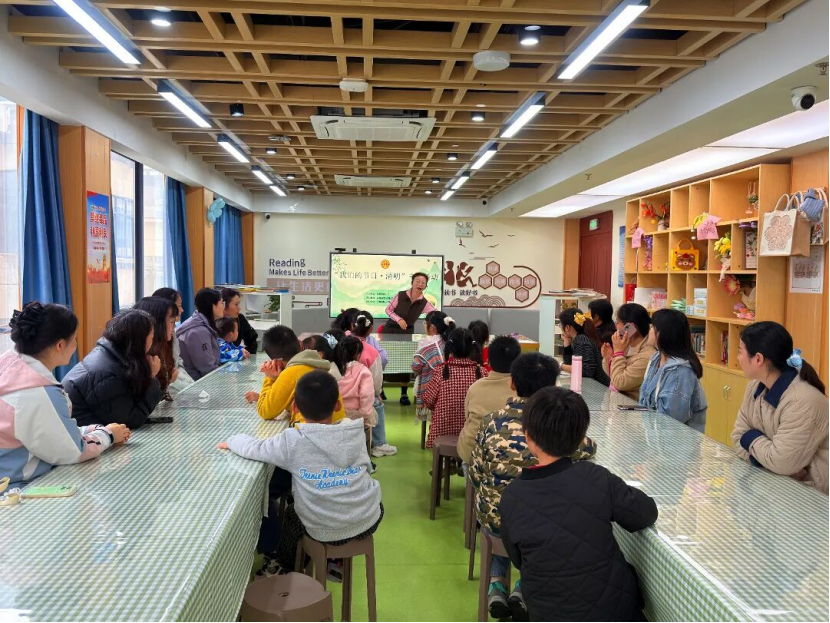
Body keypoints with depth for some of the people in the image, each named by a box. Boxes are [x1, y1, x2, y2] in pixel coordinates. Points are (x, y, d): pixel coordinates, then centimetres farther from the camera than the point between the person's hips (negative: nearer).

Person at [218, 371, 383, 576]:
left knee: (290, 514, 30)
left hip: (326, 533, -1)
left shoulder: (293, 442, -19)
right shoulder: (356, 432, -10)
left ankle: (289, 571, 50)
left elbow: (252, 448, -10)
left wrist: (232, 441, 13)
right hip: (369, 521, 2)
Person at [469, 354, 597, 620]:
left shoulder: (492, 422, -13)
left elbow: (475, 476, -4)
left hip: (494, 519, 1)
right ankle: (524, 589, 23)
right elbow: (589, 449, 3)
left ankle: (497, 585, 27)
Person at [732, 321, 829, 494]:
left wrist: (751, 438, -9)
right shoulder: (755, 387, -1)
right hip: (771, 479, 6)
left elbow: (780, 462, -24)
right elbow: (739, 436, 1)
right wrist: (765, 460, -15)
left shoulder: (804, 401, -24)